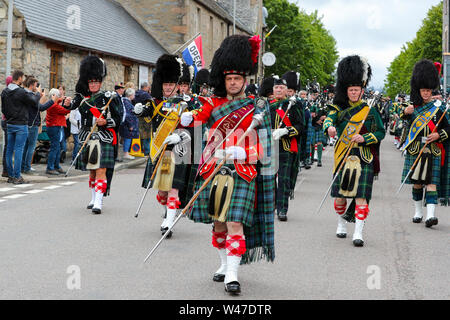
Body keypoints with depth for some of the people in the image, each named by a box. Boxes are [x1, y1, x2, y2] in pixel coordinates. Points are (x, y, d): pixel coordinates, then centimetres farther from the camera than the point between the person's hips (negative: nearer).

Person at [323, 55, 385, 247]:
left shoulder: (370, 110, 4)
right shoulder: (340, 107, 8)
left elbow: (381, 132, 5)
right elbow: (329, 118, -11)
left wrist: (364, 138, -13)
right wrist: (329, 127, -35)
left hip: (364, 158, -2)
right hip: (343, 156, 2)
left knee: (361, 195, -9)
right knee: (340, 194, 7)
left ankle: (358, 233, -8)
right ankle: (342, 221, 33)